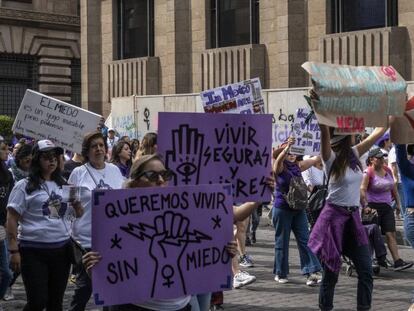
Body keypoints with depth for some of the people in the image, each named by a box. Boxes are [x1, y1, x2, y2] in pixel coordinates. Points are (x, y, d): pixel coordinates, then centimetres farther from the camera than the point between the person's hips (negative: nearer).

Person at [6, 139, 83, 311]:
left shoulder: (63, 185, 12)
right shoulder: (24, 186, -3)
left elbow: (78, 214, 18)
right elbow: (12, 219, -5)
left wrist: (76, 203, -5)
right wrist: (14, 250, -11)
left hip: (62, 249, 5)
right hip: (34, 251, -5)